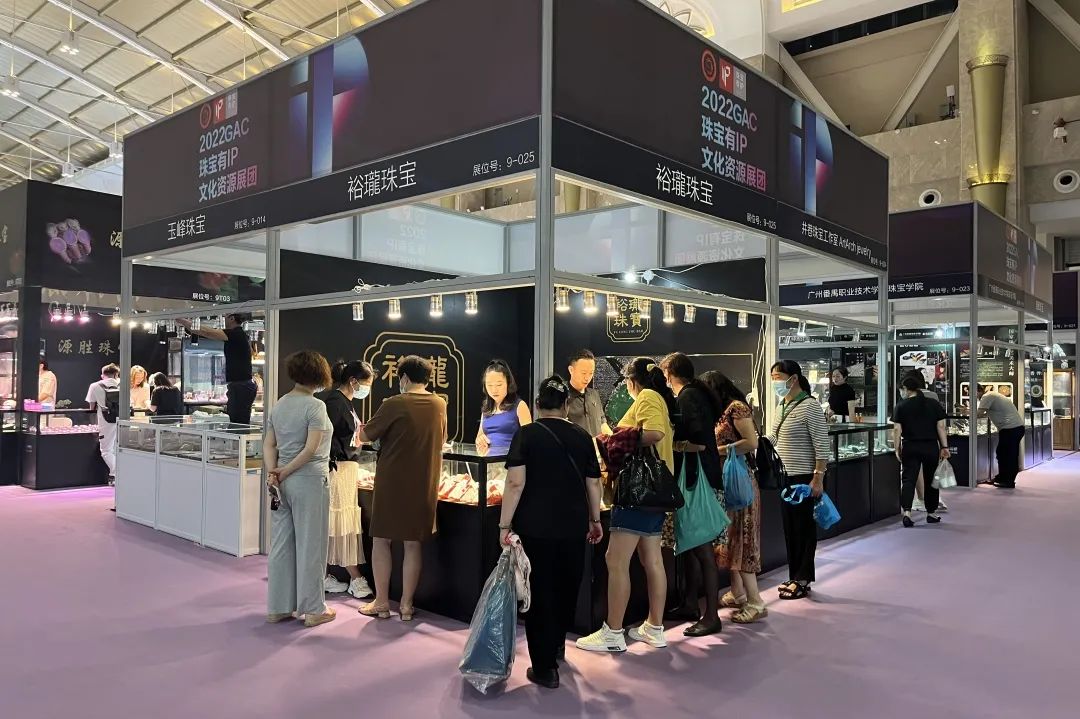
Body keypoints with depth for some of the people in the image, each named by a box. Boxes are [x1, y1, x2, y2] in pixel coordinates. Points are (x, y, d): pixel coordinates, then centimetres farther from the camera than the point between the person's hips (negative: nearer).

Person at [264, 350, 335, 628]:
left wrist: (273, 473, -3)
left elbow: (269, 444, 7)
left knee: (281, 545, 13)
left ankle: (278, 608, 21)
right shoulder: (315, 406, -12)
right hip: (310, 481, -7)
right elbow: (311, 448, -18)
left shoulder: (279, 405, 10)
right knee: (309, 546, 3)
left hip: (284, 482, 7)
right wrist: (285, 472, -10)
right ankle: (312, 610, 13)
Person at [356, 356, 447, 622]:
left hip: (391, 482, -4)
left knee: (381, 540, 9)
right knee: (413, 544, 9)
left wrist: (362, 430, 18)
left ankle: (381, 603, 14)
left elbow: (364, 436, -6)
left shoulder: (394, 405, -12)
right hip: (424, 485, 4)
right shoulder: (439, 405, 4)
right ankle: (406, 605, 14)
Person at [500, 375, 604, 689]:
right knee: (567, 588, 20)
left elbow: (515, 483, -13)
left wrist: (505, 524, -8)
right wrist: (595, 520, 18)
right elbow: (593, 483, 6)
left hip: (535, 527, -3)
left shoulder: (526, 434, -6)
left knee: (540, 592, 5)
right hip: (573, 526, 3)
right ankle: (556, 646, 39)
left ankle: (545, 668, 9)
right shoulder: (582, 437, 3)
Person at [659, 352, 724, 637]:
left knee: (702, 548, -5)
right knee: (691, 545, 16)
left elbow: (700, 441, -22)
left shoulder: (688, 395, -13)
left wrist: (673, 444, -10)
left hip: (698, 479, -10)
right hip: (696, 478, 10)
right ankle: (691, 604, 27)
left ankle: (711, 616, 1)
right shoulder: (697, 393, 15)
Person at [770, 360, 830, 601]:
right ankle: (795, 577, 23)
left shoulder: (810, 407, -14)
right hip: (786, 477, 8)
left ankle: (803, 580, 10)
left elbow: (822, 446, -16)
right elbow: (771, 439, 19)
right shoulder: (783, 407, 12)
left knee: (804, 527, 1)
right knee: (790, 527, 13)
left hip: (805, 478, -8)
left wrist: (818, 478, -19)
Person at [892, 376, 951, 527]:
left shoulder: (901, 406, -2)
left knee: (909, 479, 0)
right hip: (931, 447, 1)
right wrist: (945, 447, 3)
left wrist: (897, 449, 1)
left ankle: (907, 512, -16)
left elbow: (897, 429, -5)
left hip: (910, 448, -1)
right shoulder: (934, 404, 2)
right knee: (931, 480, 13)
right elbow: (941, 427, -1)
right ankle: (931, 513, 22)